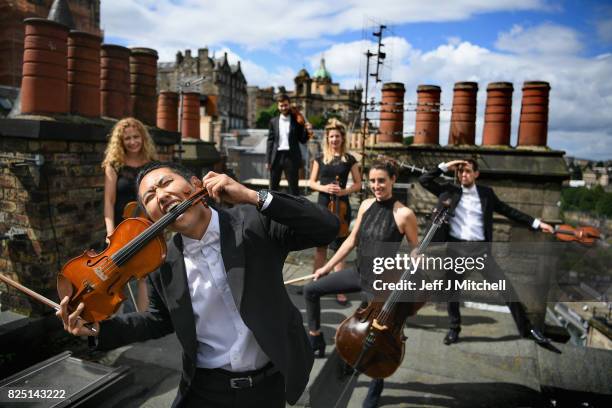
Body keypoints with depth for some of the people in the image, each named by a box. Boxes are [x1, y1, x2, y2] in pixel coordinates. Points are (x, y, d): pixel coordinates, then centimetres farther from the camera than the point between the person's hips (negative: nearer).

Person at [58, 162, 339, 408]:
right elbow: (162, 319, 9)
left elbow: (327, 228, -22)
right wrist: (100, 329, -5)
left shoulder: (255, 222, -15)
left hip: (269, 383, -1)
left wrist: (254, 198, -29)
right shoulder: (161, 263, -7)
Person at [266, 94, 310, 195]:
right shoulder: (273, 121, 9)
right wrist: (268, 160, 2)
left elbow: (302, 140, 5)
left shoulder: (296, 121, 3)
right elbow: (270, 141, 7)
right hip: (277, 156, 2)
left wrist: (306, 130, -15)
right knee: (273, 187, 9)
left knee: (293, 187, 3)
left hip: (291, 157, -2)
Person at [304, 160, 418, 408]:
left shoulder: (403, 214, -17)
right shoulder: (366, 206, -1)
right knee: (311, 290, 8)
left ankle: (376, 388, 32)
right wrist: (328, 266, 11)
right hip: (359, 274, 6)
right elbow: (352, 240, 8)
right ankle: (316, 340, 27)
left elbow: (415, 251, -6)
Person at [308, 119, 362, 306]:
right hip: (323, 206, 2)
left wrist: (345, 191, -14)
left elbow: (358, 184, 4)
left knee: (339, 247, 2)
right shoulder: (320, 158, 4)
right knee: (320, 246, 11)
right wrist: (324, 188, -12)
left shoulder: (349, 159, 0)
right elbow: (311, 182, 7)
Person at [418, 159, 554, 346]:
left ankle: (527, 328, 10)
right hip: (455, 247, 0)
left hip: (480, 248, 0)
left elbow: (508, 210, 13)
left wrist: (536, 223, 10)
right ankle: (454, 329, 24)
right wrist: (445, 167, -7)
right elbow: (424, 180, 0)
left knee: (507, 286, -4)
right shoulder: (450, 191, 6)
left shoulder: (486, 193, 8)